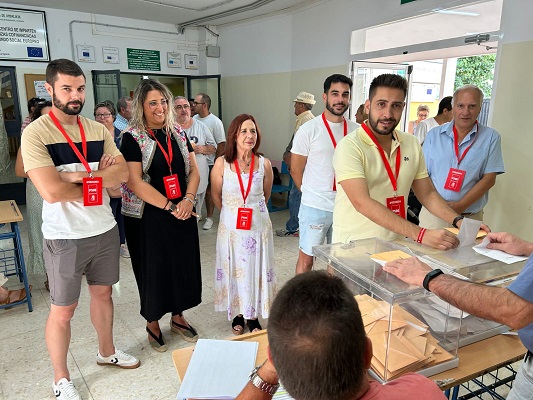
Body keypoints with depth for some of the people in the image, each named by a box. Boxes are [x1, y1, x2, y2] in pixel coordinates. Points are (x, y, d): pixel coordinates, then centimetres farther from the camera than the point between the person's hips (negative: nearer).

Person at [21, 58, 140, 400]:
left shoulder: (98, 129, 4)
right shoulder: (36, 133, -14)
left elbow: (122, 172, -5)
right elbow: (52, 191, -24)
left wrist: (82, 176, -20)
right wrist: (100, 182, -12)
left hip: (105, 230, 5)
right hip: (65, 237, -5)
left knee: (103, 293, 21)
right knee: (63, 310, 9)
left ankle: (107, 352, 44)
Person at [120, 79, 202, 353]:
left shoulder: (178, 133, 7)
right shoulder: (132, 138, -8)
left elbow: (194, 170, 5)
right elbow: (135, 182, -16)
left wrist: (188, 200, -11)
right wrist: (170, 206, -17)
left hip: (182, 213, 5)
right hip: (148, 217, -4)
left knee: (182, 264, 11)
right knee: (153, 268, 7)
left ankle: (178, 317, 33)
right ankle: (152, 323, 29)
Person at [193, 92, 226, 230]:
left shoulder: (215, 121, -11)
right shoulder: (194, 119, 6)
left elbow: (222, 144, -12)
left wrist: (216, 163, -13)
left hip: (209, 163, -5)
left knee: (209, 191, 5)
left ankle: (209, 218, 16)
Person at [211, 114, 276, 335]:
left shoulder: (264, 164, -7)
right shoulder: (222, 163, -10)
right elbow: (216, 196, 4)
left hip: (258, 225, 1)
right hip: (231, 227, -1)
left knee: (256, 270, 11)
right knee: (234, 270, 11)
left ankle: (253, 316, 30)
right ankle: (237, 314, 32)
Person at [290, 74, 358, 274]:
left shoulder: (356, 131, 2)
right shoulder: (309, 129, -8)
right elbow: (296, 170, -2)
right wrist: (312, 194, 6)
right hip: (315, 207, -4)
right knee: (306, 258, 7)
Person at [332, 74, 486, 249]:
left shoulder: (412, 144, 7)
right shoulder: (349, 146, -13)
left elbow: (428, 194, 14)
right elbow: (362, 203, -22)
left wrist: (459, 221, -2)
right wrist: (420, 234, -27)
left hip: (397, 245, 5)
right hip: (353, 247, -5)